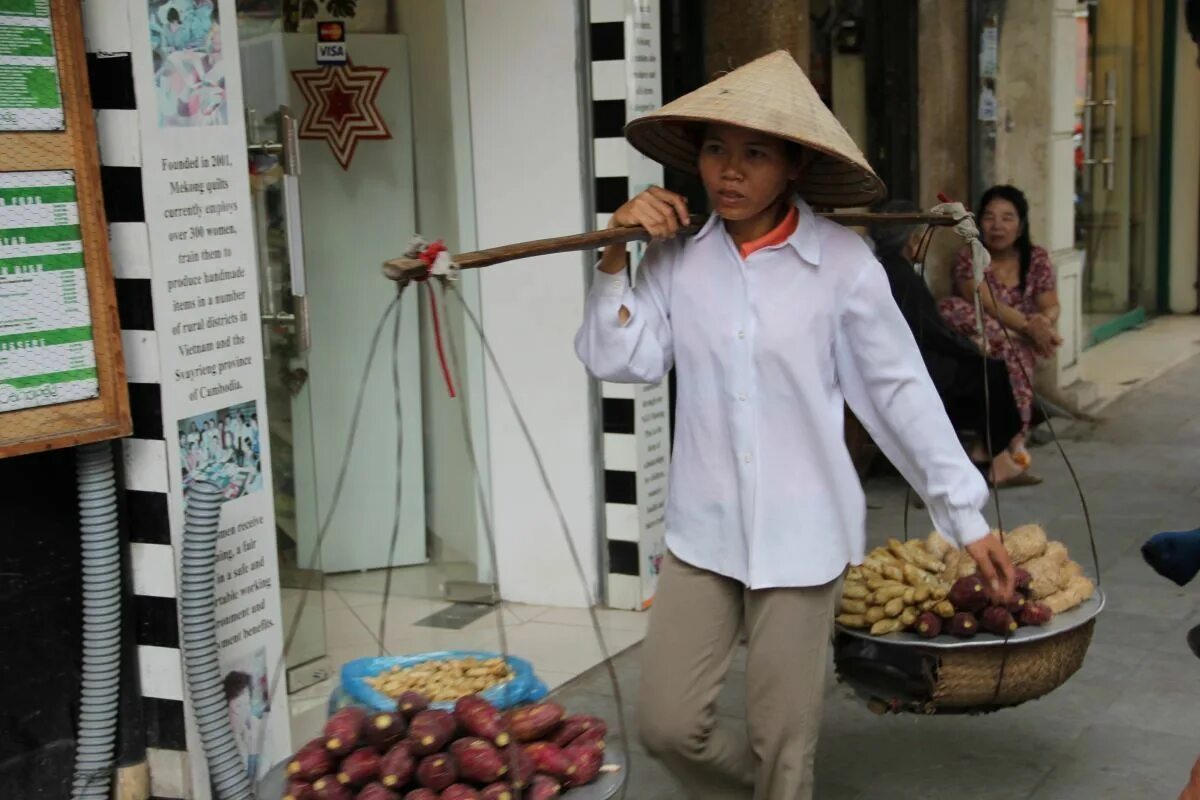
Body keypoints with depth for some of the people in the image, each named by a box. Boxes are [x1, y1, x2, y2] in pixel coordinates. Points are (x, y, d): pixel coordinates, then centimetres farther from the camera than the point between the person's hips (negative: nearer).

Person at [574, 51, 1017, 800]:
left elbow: (901, 391, -5)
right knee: (668, 724, 8)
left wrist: (967, 514, -3)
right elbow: (619, 361, -5)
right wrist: (616, 253, -12)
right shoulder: (678, 256, -1)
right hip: (702, 528, 3)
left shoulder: (843, 262, -10)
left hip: (801, 533, -3)